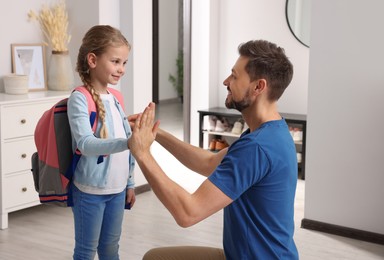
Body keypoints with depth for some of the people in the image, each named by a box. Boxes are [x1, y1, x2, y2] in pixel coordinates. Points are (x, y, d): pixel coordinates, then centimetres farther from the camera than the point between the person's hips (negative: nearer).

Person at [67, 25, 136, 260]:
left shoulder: (116, 98, 6)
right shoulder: (80, 99, -16)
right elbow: (86, 144, -29)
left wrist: (130, 183, 15)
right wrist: (127, 142, -41)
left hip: (117, 188, 6)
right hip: (90, 190, -6)